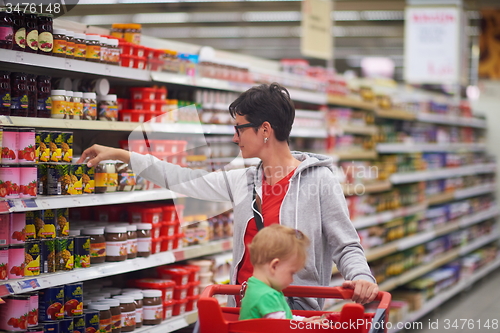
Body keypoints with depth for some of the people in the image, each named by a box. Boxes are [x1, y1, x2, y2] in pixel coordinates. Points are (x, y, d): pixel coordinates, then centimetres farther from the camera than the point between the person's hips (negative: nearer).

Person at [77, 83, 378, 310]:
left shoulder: (319, 180, -3)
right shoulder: (244, 182, 13)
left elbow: (346, 246, -3)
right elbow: (183, 180, 18)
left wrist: (360, 277, -24)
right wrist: (120, 155, 21)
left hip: (296, 307, -6)